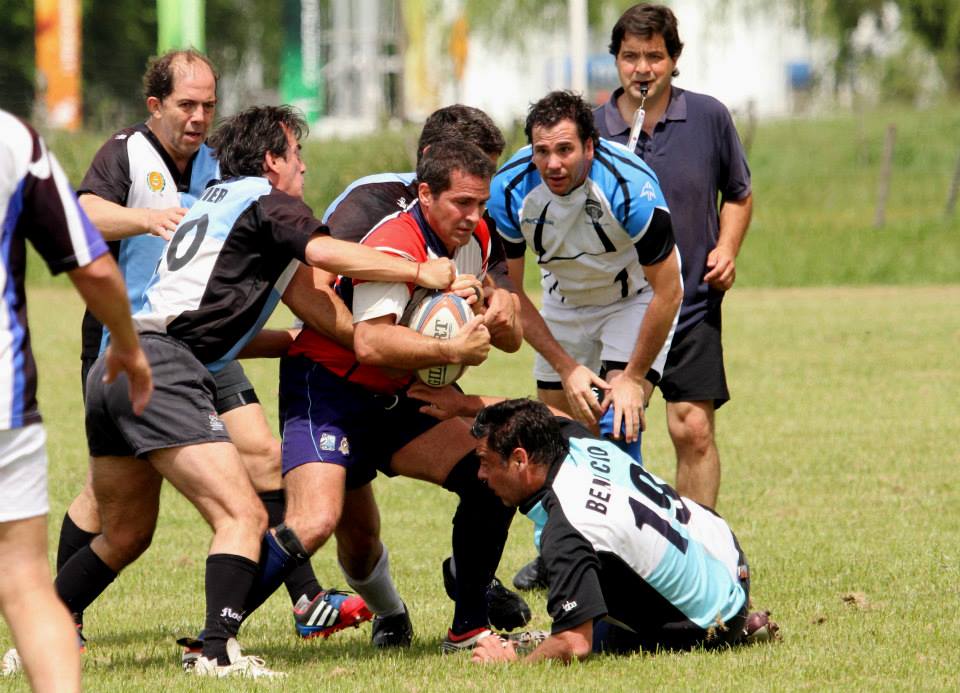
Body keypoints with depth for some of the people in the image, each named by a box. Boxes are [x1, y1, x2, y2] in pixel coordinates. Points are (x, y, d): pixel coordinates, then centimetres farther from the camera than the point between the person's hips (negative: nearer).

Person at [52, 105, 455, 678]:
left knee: (125, 536, 22)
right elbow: (327, 253, -16)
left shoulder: (216, 201, 28)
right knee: (244, 518, -13)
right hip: (161, 373, -9)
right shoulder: (268, 202, 3)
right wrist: (420, 272, -9)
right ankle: (220, 653, -26)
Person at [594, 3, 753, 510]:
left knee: (694, 430, -7)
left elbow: (738, 196, 15)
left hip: (692, 303, 0)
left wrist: (727, 249, -1)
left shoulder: (709, 118, 0)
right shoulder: (592, 128, -1)